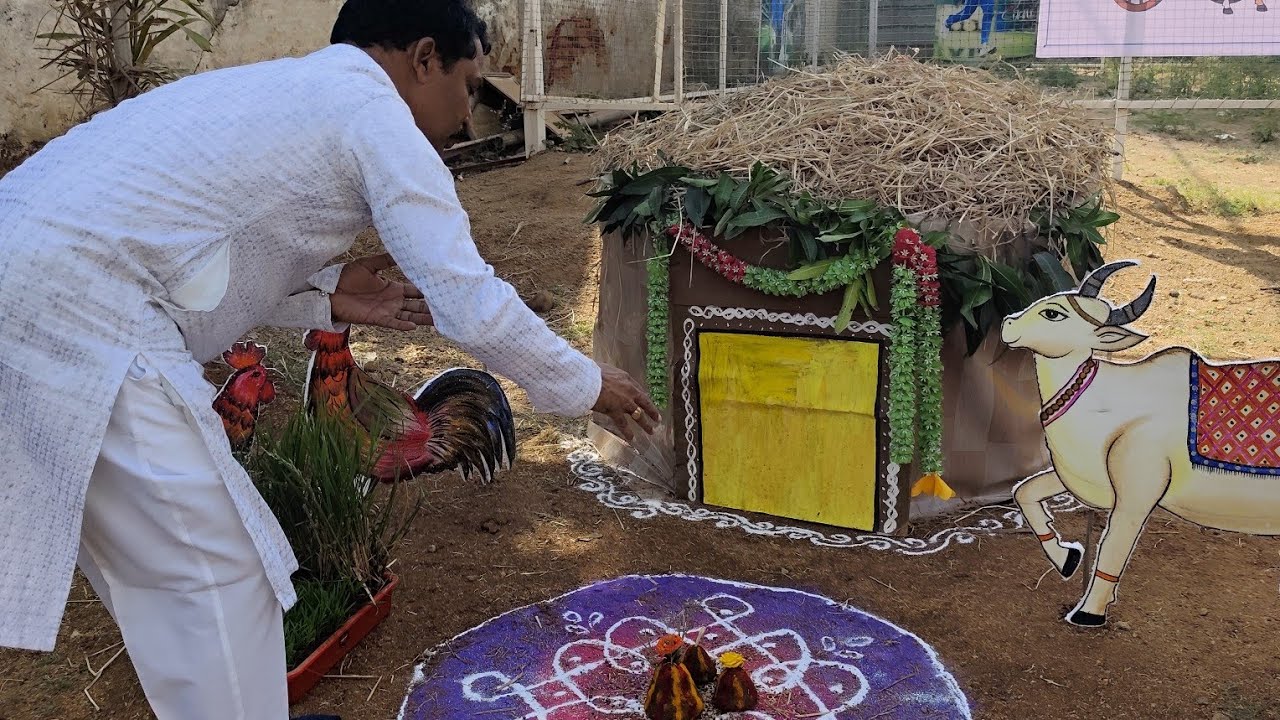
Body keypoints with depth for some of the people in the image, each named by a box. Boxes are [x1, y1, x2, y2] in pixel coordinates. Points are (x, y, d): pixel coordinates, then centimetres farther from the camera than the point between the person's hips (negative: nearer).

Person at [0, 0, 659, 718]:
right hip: (81, 317, -10)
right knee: (220, 572, 1)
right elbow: (473, 306, -9)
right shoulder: (377, 115, -5)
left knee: (156, 563, 21)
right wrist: (586, 384, 6)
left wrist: (324, 294, 15)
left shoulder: (284, 89, 22)